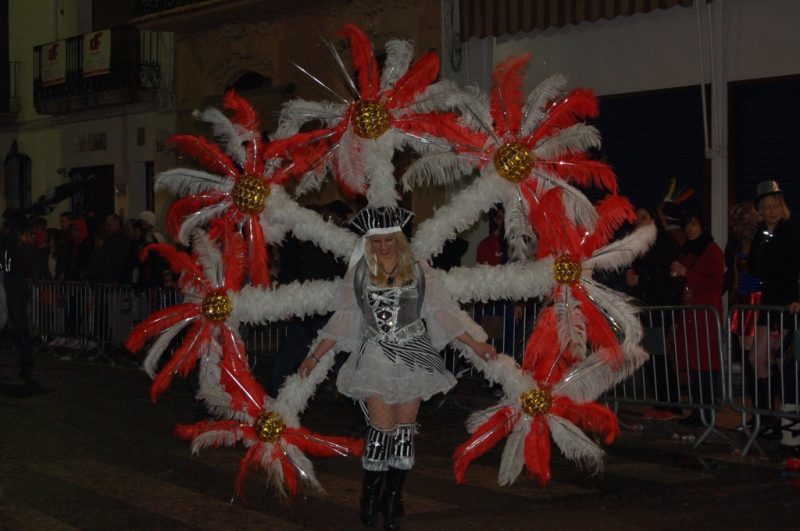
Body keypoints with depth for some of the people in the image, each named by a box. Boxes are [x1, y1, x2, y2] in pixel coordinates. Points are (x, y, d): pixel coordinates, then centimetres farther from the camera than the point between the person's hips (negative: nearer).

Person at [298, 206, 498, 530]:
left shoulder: (420, 272, 5)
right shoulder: (358, 273, 5)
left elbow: (441, 313, 7)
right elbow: (342, 320, 8)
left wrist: (475, 346, 5)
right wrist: (315, 357, 6)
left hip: (412, 356, 1)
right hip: (375, 356, -1)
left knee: (404, 426, 1)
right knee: (383, 425, -9)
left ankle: (392, 501, 10)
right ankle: (370, 496, 8)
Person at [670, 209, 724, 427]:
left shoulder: (712, 250, -3)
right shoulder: (685, 252, 19)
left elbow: (717, 282, -12)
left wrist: (686, 273, -13)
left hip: (706, 313, -7)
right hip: (688, 313, 7)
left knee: (705, 362, -9)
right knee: (691, 362, 3)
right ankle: (697, 410, 7)